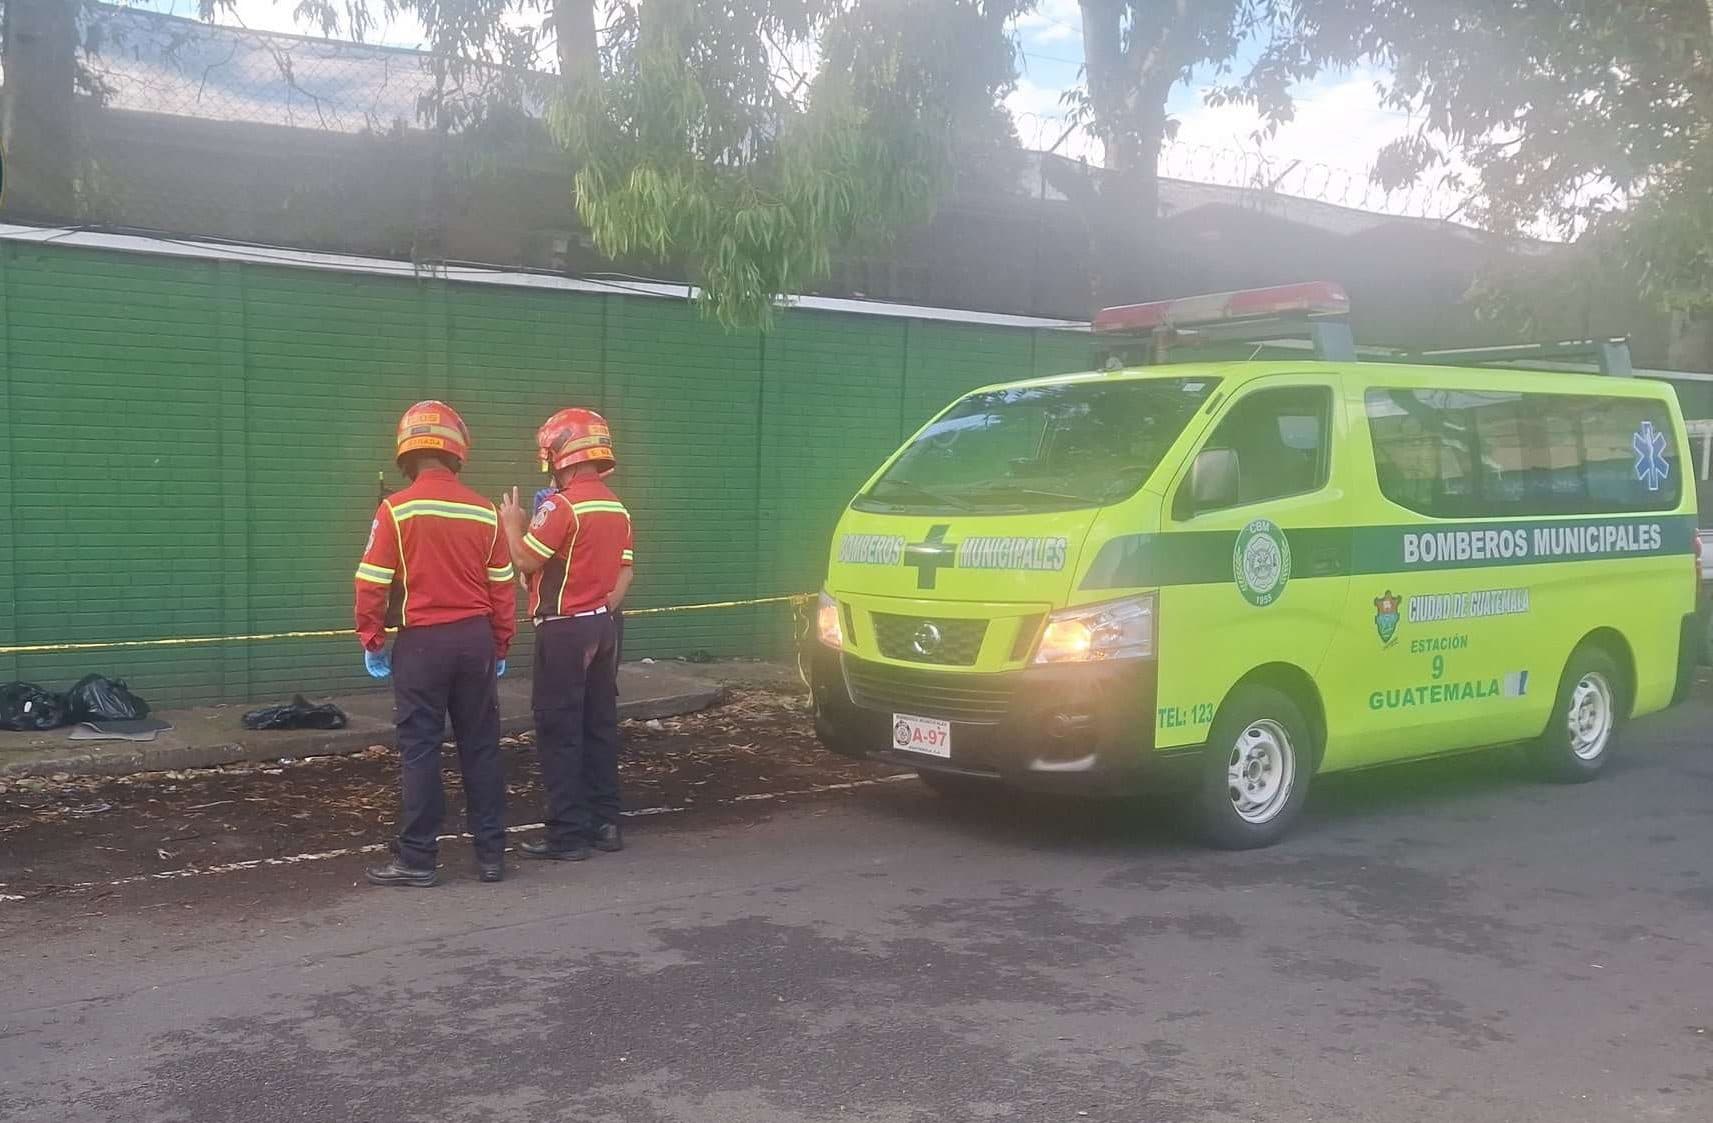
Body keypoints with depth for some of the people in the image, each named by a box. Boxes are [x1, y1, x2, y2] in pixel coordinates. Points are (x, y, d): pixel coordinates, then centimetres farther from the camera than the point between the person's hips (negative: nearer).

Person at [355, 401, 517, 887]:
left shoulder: (396, 509, -9)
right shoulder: (485, 511, 2)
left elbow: (372, 584, -8)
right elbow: (502, 588, 7)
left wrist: (372, 641, 5)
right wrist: (501, 645, 17)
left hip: (422, 642, -3)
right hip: (475, 639, 3)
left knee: (420, 749, 4)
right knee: (481, 747, 10)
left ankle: (417, 859, 9)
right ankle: (491, 854, 16)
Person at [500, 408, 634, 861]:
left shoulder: (562, 504, -15)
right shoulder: (616, 507, 11)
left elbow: (525, 560, -14)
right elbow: (626, 570, 13)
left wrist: (512, 523, 2)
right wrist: (606, 606, 14)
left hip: (564, 629, -8)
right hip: (602, 626, 8)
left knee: (559, 731, -3)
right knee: (599, 725, 12)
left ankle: (568, 834, -1)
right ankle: (604, 822, 18)